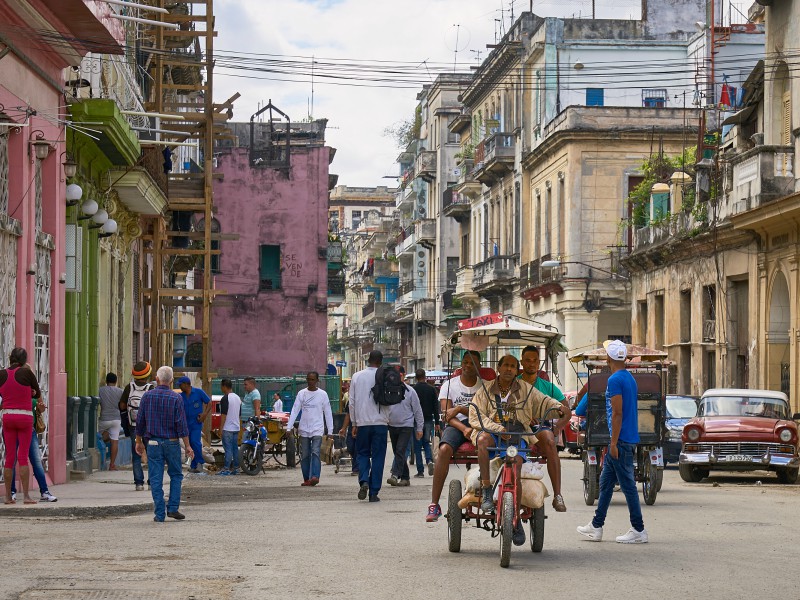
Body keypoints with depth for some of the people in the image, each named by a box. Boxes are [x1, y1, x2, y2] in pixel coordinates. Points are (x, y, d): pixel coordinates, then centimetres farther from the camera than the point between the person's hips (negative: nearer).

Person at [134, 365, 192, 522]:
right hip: (172, 442, -1)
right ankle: (173, 508, 5)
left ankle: (160, 514, 2)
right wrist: (187, 446, -5)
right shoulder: (176, 398, -6)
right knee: (176, 475, 15)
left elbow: (140, 421, 3)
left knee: (156, 479, 3)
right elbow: (181, 424, -9)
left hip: (153, 443, 1)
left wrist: (139, 441, 15)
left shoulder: (147, 396, -1)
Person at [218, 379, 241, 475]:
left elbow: (224, 414, -17)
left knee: (228, 449, -8)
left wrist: (221, 427, -13)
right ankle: (235, 468, 13)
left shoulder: (225, 398, -14)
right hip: (236, 427, 8)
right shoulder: (238, 398, 13)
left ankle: (227, 469, -9)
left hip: (227, 428, -8)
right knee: (235, 448, 11)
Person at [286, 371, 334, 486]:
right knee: (304, 455, 3)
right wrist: (289, 427, -5)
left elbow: (328, 413, 5)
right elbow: (294, 411, 4)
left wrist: (330, 431, 2)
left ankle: (315, 476, -25)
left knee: (315, 452, -16)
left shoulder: (322, 394, 3)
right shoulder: (301, 394, 7)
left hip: (317, 429, -2)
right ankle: (306, 479, 9)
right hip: (304, 429, 3)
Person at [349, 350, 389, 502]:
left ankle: (364, 481, -12)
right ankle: (374, 492, 2)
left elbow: (352, 401, 6)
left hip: (362, 422, 1)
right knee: (378, 457, 4)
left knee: (362, 453, 13)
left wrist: (354, 423, 13)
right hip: (380, 422, -1)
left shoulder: (356, 376, 2)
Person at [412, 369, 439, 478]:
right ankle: (429, 460, -11)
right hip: (429, 420, 2)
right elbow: (436, 406, 3)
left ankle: (420, 471, 0)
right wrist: (437, 422, 8)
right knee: (426, 443, 16)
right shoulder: (431, 389, 2)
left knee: (417, 446, 3)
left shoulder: (412, 389, -6)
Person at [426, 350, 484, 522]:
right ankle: (434, 504, -33)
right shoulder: (449, 385, 11)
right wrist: (464, 428, -19)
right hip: (456, 425, -1)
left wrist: (460, 409, -13)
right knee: (444, 449, -33)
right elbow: (447, 414, -1)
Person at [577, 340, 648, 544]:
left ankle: (639, 531, -1)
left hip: (621, 441, -10)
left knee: (627, 485, -5)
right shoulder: (630, 378, 15)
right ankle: (596, 527, 19)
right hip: (629, 439, 10)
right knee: (605, 483, 15)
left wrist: (614, 443, -19)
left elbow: (617, 413, -20)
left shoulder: (615, 380, -15)